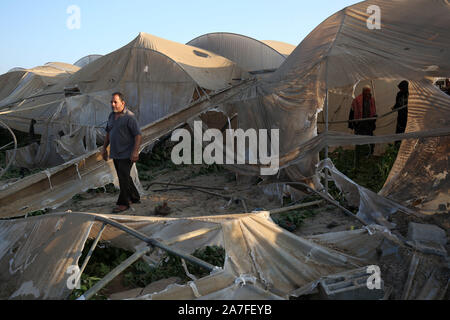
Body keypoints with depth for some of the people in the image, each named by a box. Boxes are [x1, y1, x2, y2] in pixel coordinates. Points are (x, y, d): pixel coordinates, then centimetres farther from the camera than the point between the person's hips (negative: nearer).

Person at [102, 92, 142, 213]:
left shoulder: (129, 117, -14)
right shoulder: (112, 116, 11)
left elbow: (138, 135, -17)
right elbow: (108, 133, 22)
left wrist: (135, 152, -24)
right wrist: (104, 148, 19)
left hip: (126, 154, -8)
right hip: (115, 154, 8)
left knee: (123, 177, -6)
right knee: (123, 176, 15)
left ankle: (123, 203, 5)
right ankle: (134, 198, 30)